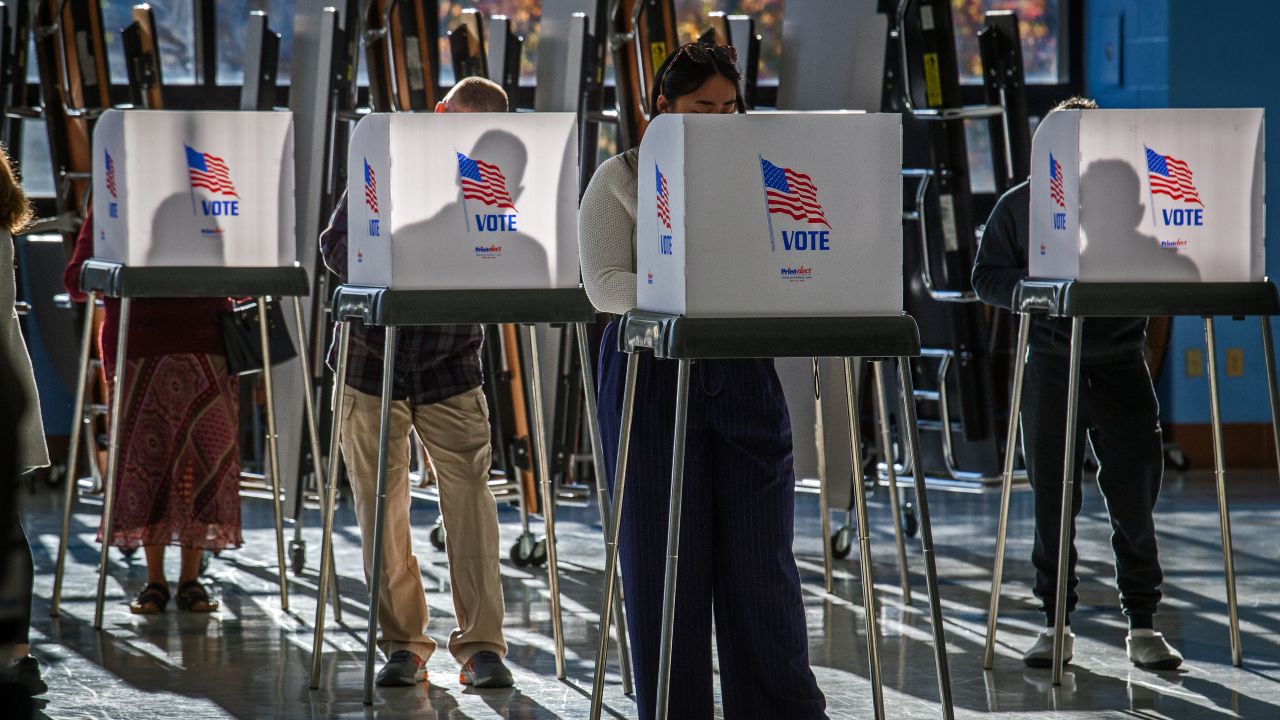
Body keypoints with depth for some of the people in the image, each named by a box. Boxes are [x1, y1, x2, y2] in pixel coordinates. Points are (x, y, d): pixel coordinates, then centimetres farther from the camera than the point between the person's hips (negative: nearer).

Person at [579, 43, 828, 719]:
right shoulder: (620, 180, 2)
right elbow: (605, 284, -8)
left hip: (745, 377, 2)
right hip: (654, 376, -2)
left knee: (762, 554, 1)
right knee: (665, 554, 1)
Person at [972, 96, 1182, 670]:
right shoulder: (1020, 205, 8)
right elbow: (988, 277, 6)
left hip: (1121, 359, 0)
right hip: (1050, 360, 0)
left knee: (1135, 494, -2)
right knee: (1053, 496, 2)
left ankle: (1143, 624, 8)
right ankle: (1056, 622, 11)